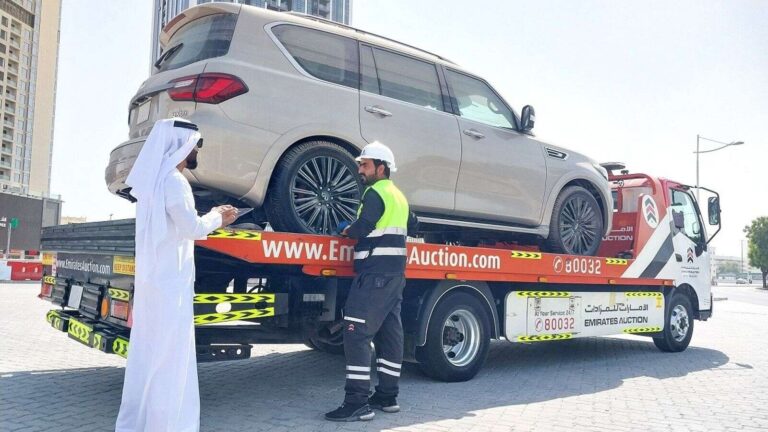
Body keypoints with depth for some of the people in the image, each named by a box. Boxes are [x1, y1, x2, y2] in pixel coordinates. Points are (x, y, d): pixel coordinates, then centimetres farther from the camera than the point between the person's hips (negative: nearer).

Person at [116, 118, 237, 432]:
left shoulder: (154, 179, 16)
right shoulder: (173, 181, -15)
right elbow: (192, 228, -16)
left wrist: (213, 219, 19)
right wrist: (216, 217, 1)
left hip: (152, 280, 10)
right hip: (170, 283, -10)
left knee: (147, 354, 14)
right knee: (169, 358, -4)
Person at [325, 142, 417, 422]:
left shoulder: (375, 193, -10)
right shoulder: (399, 196, 19)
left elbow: (362, 228, -20)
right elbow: (411, 224, 34)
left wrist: (346, 230, -1)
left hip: (375, 273, -10)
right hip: (395, 273, 10)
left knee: (357, 334, -10)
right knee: (389, 333, 12)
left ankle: (357, 402, -12)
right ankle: (387, 397, 19)